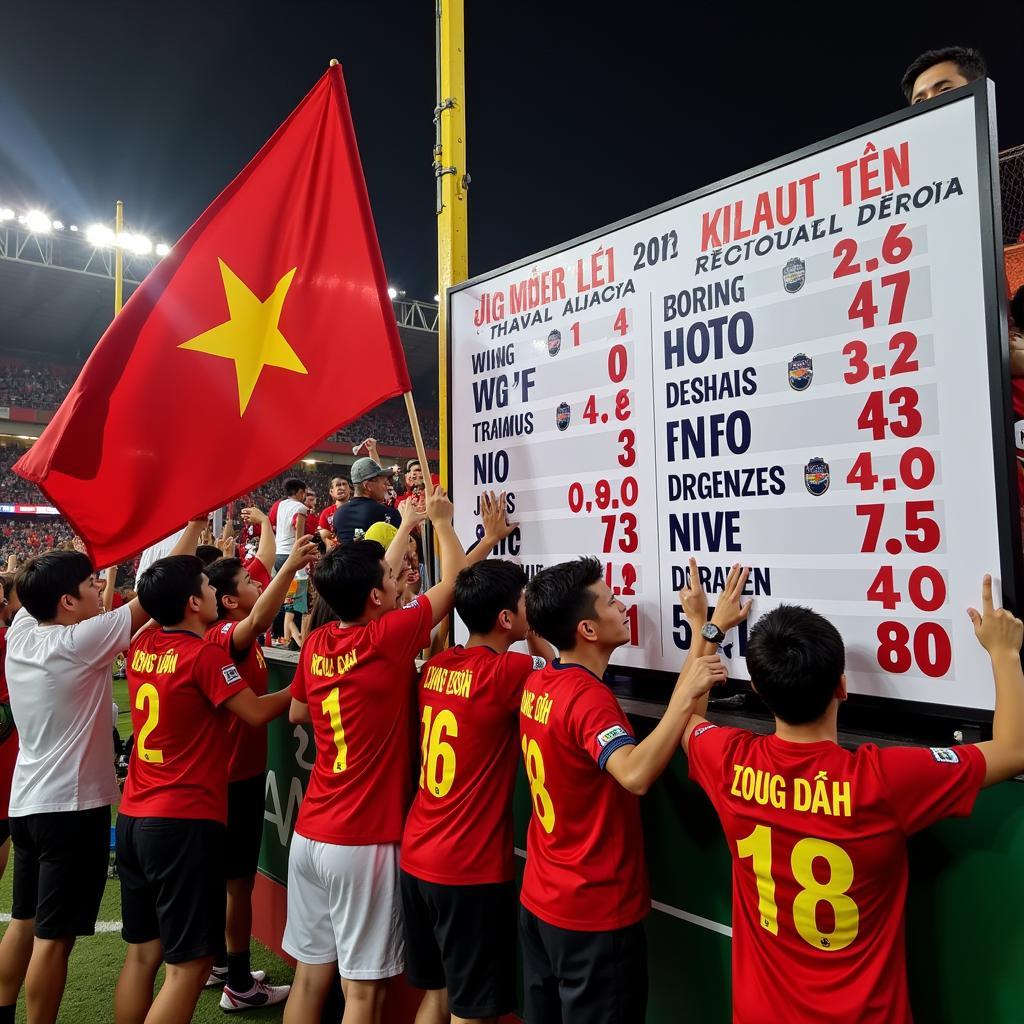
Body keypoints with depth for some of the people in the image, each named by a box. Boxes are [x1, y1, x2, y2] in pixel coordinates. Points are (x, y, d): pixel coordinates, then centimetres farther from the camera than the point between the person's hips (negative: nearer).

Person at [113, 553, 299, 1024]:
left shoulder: (141, 645, 4)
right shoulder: (204, 654, -17)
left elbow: (163, 590, 22)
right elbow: (257, 713, -13)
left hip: (134, 817, 8)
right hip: (185, 823, -8)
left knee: (141, 952, 18)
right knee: (188, 964, 2)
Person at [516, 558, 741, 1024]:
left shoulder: (537, 684, 0)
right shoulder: (589, 697, -27)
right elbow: (635, 774, -43)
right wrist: (687, 695, -38)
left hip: (539, 900, 8)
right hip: (595, 915, -8)